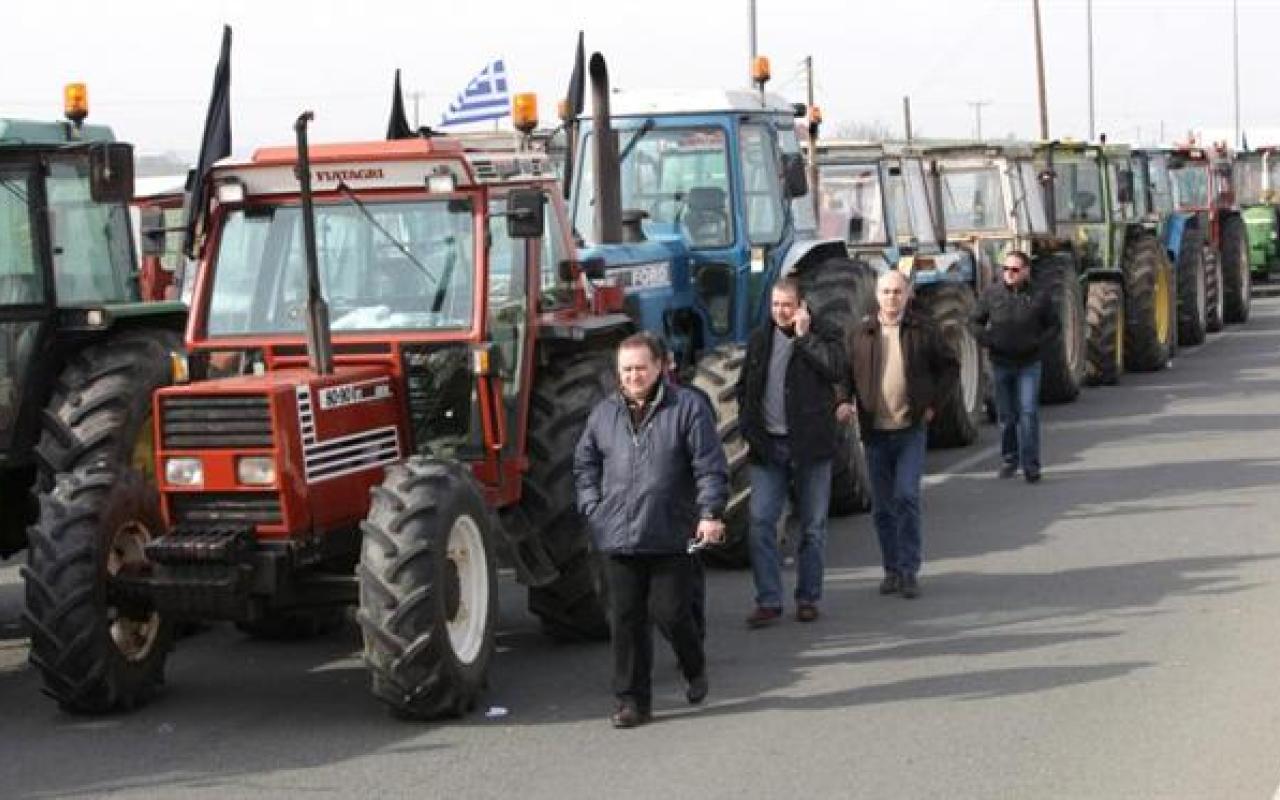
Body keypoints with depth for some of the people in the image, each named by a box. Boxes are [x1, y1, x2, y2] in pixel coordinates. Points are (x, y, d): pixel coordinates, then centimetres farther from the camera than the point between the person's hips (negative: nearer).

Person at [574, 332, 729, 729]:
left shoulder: (688, 407, -1)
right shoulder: (604, 413, 11)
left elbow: (710, 466, -4)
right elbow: (584, 464, 20)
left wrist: (710, 512, -13)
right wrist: (593, 508, 9)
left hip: (671, 537, -3)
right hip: (618, 538, 3)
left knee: (671, 611, 0)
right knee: (627, 620, 4)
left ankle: (695, 670, 30)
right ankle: (633, 700, 12)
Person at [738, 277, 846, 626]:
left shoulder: (823, 334, -1)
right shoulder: (759, 338, 10)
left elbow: (836, 369, -19)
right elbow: (745, 386, 17)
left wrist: (804, 336, -16)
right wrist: (747, 428, 7)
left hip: (810, 444, -2)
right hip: (767, 446, 2)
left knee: (812, 527, 6)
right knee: (761, 523, -5)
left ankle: (808, 598, 17)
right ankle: (768, 601, 0)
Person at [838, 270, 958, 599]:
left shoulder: (922, 330, 1)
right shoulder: (860, 333, 5)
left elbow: (950, 366, 9)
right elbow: (846, 372, 12)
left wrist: (932, 403, 0)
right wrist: (844, 401, -6)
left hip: (911, 428, -2)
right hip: (875, 432, 2)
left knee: (906, 496, -13)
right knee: (882, 506, 8)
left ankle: (909, 570, -4)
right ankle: (892, 569, 20)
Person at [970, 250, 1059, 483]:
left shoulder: (1039, 296, -3)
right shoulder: (991, 294, -2)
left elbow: (1053, 326, 5)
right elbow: (976, 322, 7)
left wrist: (1038, 343, -11)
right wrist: (987, 339, -11)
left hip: (1029, 364, -2)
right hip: (1001, 363, 2)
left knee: (1028, 413, -9)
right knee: (1006, 415, 11)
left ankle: (1031, 465, -4)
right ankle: (1009, 460, 26)